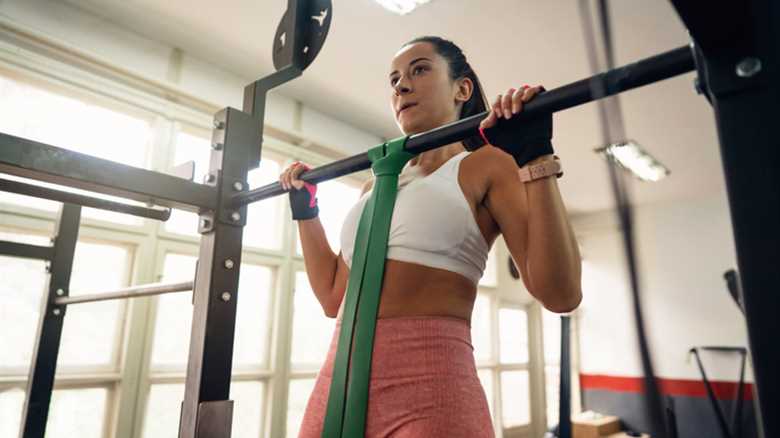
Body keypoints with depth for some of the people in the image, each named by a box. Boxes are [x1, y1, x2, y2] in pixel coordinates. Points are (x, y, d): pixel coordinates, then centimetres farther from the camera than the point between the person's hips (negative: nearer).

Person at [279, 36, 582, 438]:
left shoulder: (486, 164, -1)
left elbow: (559, 293, -13)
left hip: (429, 390, -6)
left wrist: (537, 158, -17)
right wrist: (305, 211, 19)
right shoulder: (376, 183, 15)